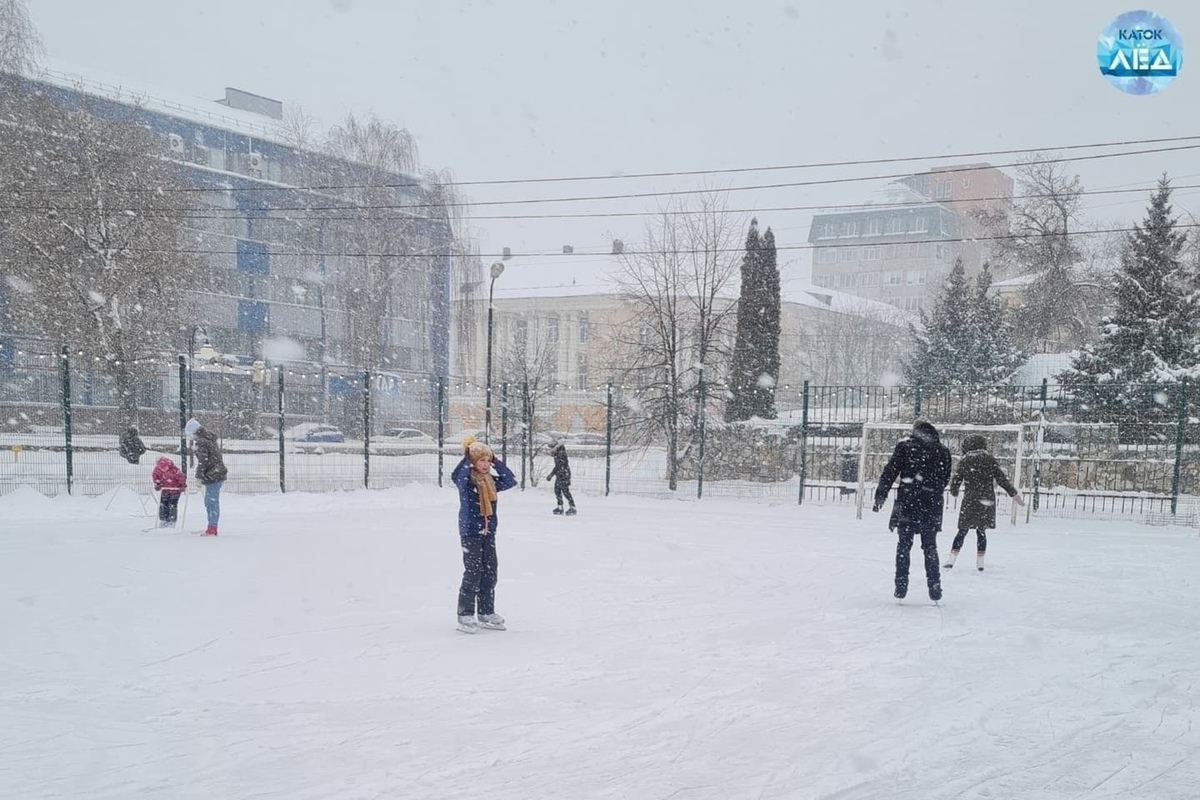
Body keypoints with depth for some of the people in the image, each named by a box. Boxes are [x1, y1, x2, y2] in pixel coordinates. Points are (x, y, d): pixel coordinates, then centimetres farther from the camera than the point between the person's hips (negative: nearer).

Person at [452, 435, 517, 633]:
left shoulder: (491, 481, 9)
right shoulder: (466, 480, -10)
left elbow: (511, 481, 8)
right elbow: (456, 476, -32)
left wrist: (497, 463, 2)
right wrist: (467, 457, -25)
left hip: (488, 532, 7)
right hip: (470, 532, -7)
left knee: (490, 572, 10)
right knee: (473, 572, -7)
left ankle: (486, 613, 20)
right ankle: (465, 615, 0)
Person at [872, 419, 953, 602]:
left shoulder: (905, 445, 1)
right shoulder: (942, 450, 7)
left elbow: (890, 471, -4)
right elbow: (945, 479, 12)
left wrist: (881, 495, -2)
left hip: (907, 502, -1)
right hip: (932, 504, 1)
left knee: (904, 544, 7)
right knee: (930, 546, 12)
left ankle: (901, 587, 4)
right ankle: (934, 588, 9)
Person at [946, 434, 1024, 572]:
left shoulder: (964, 461, -1)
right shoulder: (989, 458, 2)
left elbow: (955, 480, 2)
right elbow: (1001, 478, 1)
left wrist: (954, 492, 23)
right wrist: (1014, 494, 7)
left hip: (970, 501, -1)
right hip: (987, 501, 1)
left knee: (962, 531, 6)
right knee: (981, 531, 10)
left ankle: (952, 559, 2)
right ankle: (980, 562, 10)